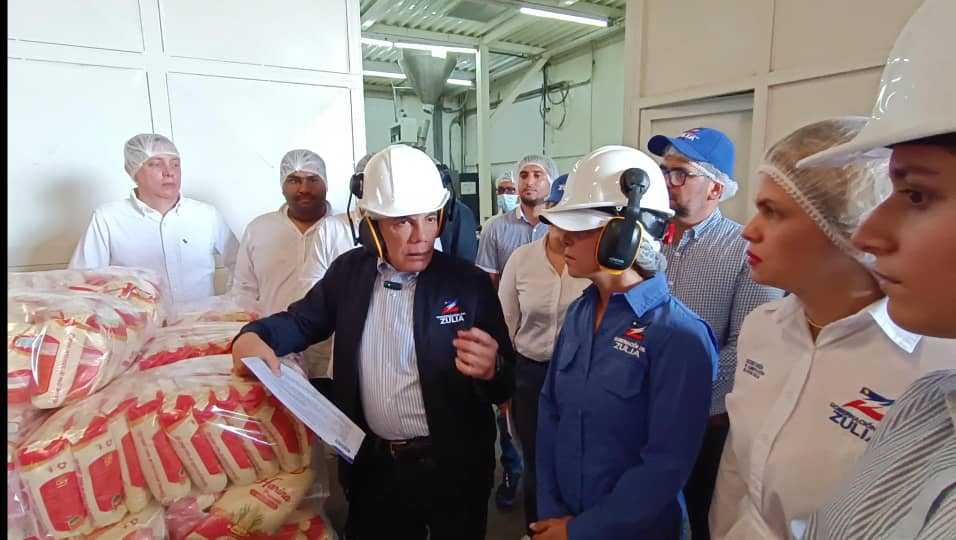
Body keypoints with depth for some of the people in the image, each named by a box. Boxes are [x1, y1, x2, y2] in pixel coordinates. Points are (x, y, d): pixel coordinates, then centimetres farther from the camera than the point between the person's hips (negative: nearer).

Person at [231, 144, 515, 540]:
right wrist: (252, 338, -13)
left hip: (452, 466, -2)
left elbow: (506, 384, -10)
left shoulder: (470, 283, -12)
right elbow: (302, 320, 8)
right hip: (372, 465, 3)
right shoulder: (348, 271, -2)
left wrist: (490, 370, -34)